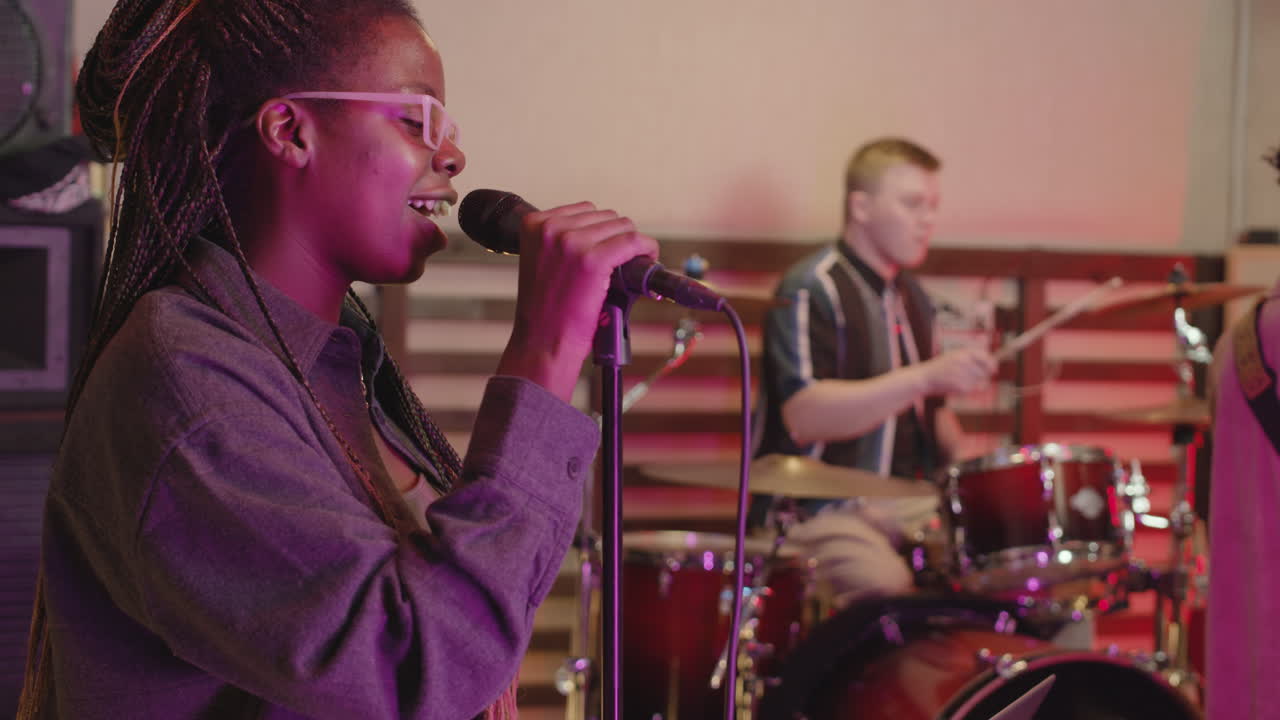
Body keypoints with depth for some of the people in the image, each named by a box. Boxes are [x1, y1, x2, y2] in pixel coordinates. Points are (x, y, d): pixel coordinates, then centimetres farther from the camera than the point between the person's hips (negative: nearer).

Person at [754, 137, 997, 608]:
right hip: (817, 509, -8)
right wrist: (926, 376, -29)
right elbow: (804, 417, -23)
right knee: (890, 590, -34)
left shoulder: (912, 297, 18)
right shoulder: (811, 290, -9)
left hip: (908, 503, 8)